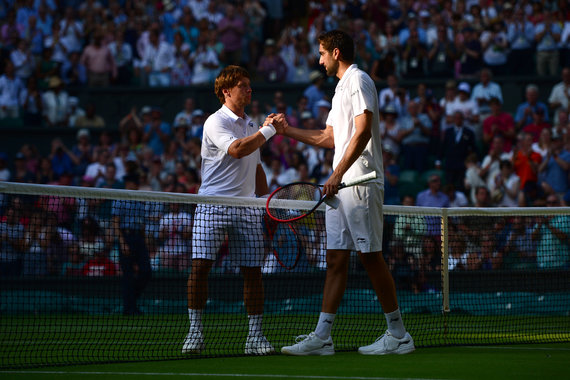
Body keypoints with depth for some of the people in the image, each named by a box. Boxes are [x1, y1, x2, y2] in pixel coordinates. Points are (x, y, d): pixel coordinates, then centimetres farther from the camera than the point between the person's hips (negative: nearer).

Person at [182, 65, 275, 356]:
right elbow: (236, 149, -22)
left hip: (246, 208, 6)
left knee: (252, 271, 0)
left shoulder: (250, 126, 19)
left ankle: (255, 336, 5)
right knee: (200, 265, -12)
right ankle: (195, 331, -4)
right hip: (213, 203, -6)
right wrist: (268, 131, -16)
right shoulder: (216, 122, -4)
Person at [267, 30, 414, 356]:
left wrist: (339, 173, -23)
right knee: (336, 259, 5)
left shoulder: (359, 81, -8)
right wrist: (288, 130, 27)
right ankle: (322, 337, 2)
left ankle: (398, 335, -3)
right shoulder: (341, 88, 23)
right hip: (340, 186, 10)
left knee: (371, 256, -8)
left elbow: (362, 132, -19)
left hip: (361, 182, -10)